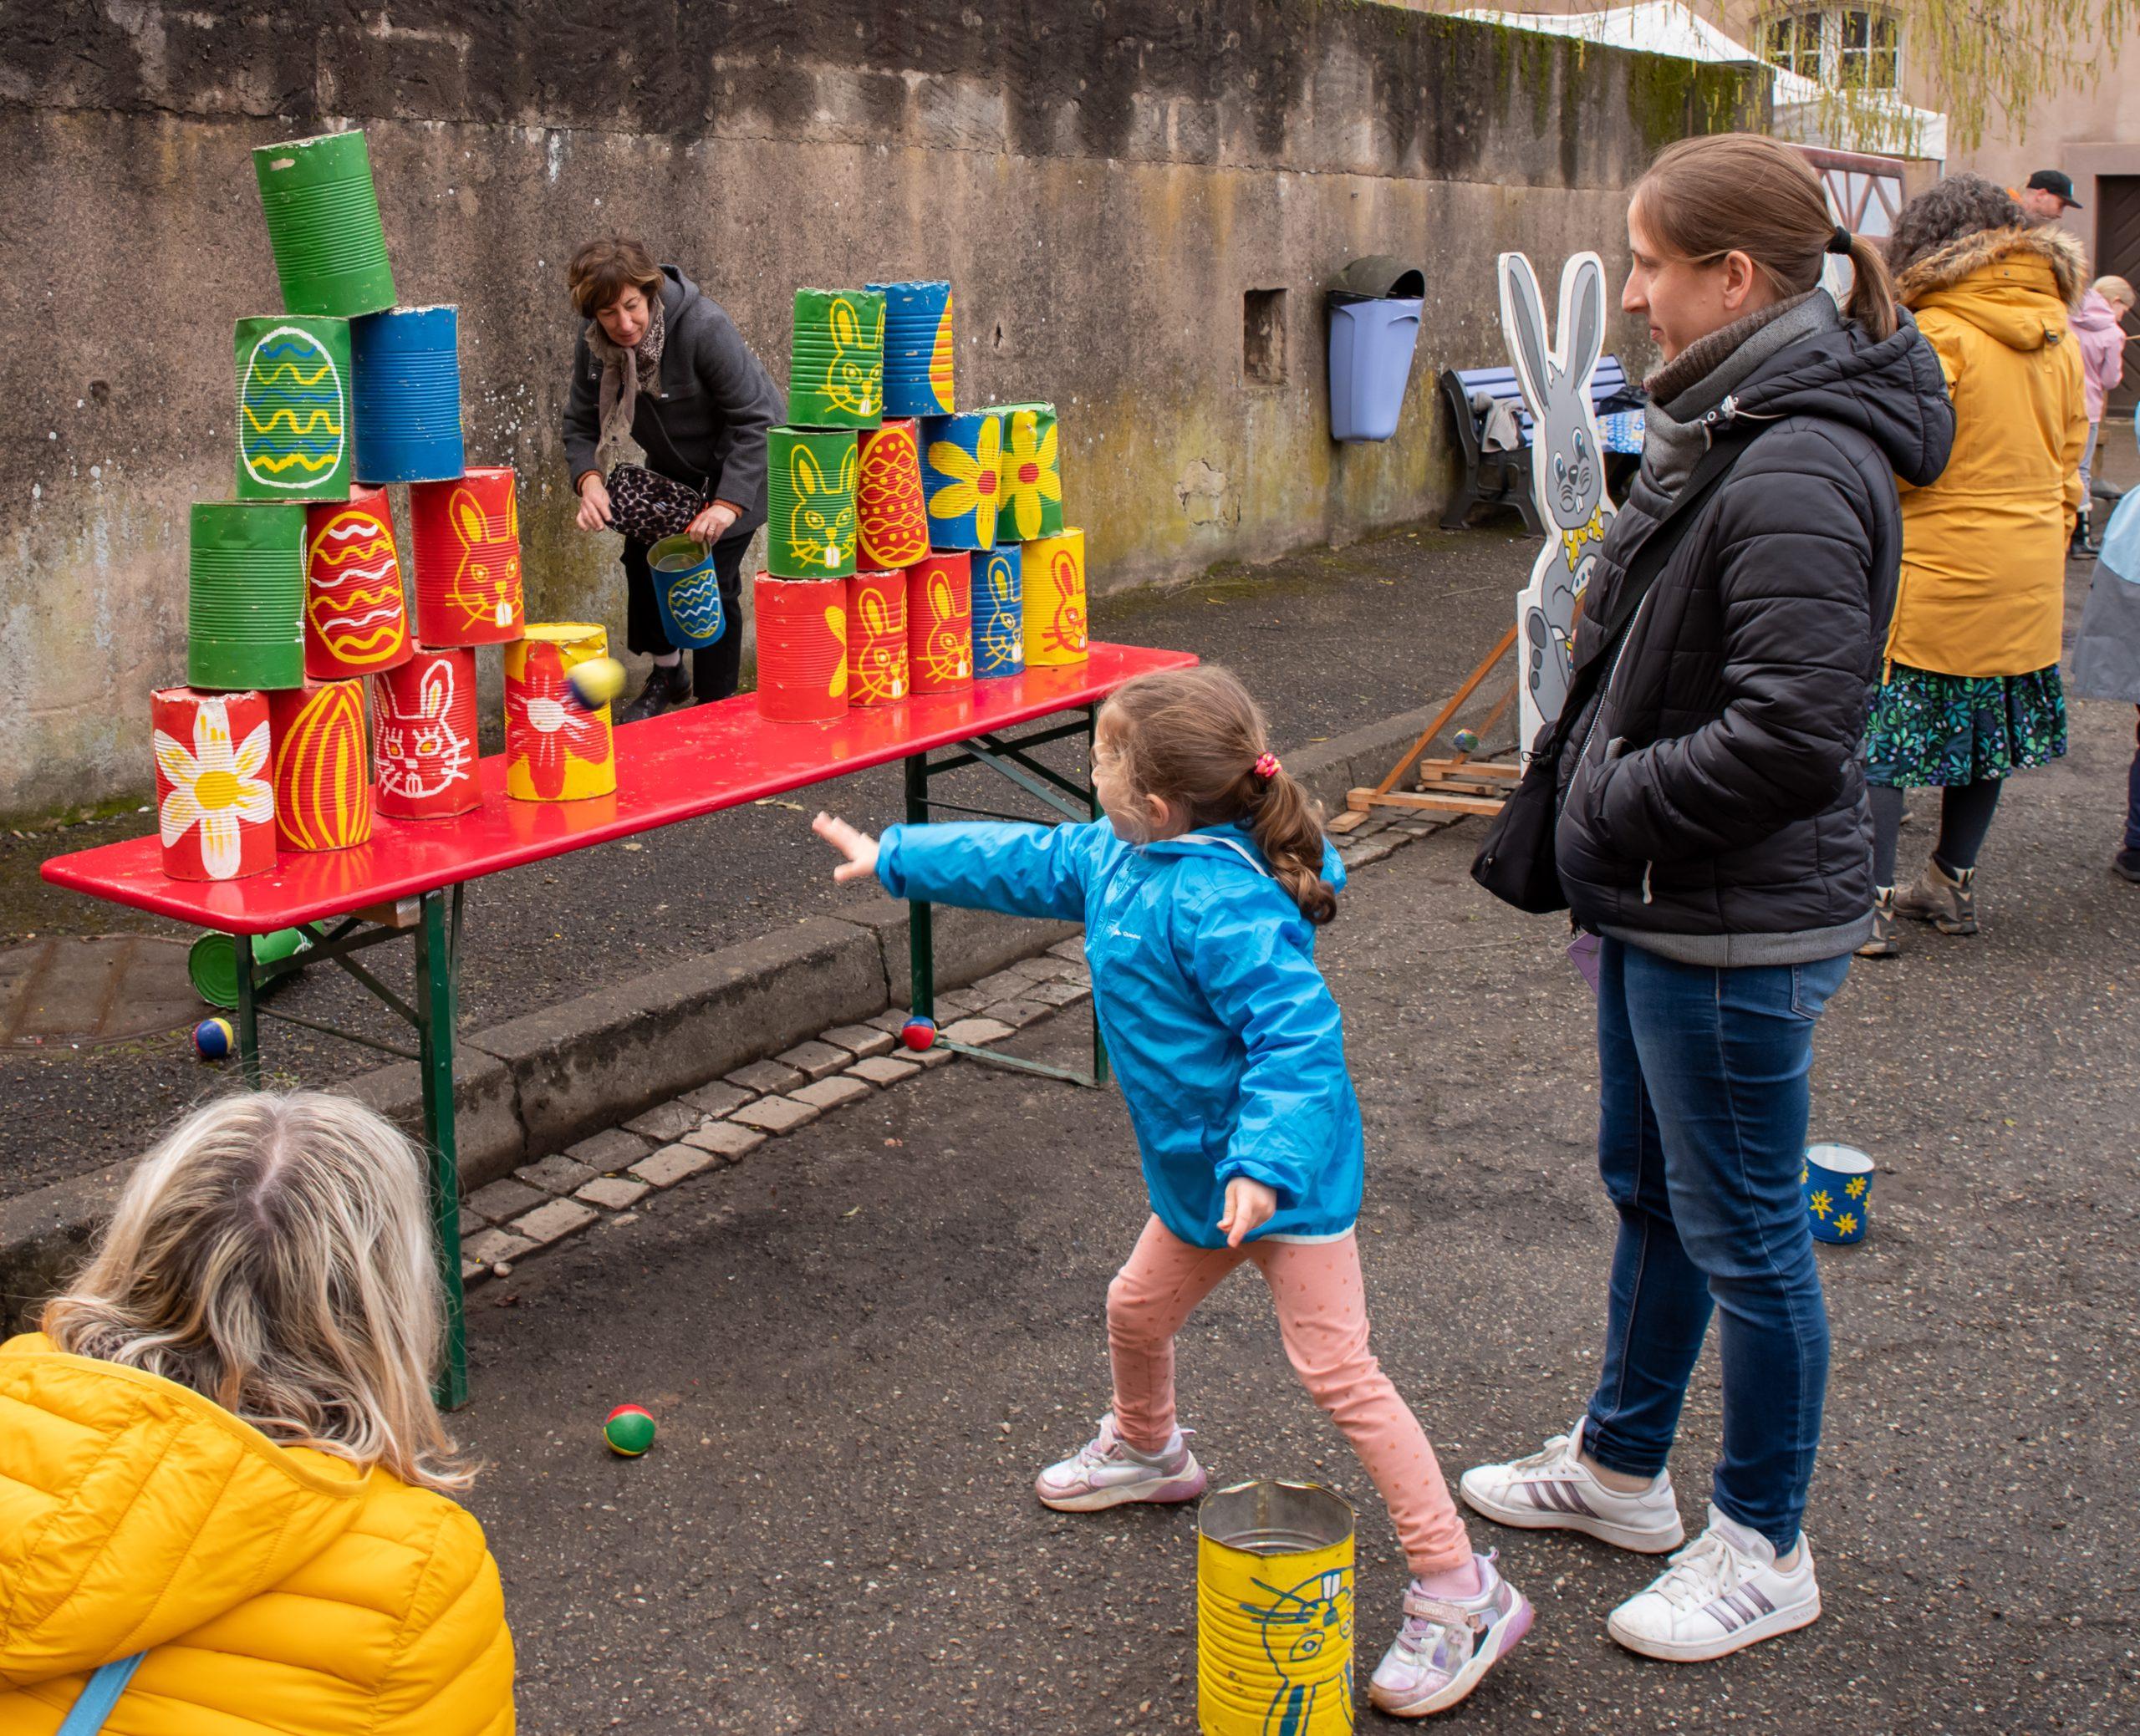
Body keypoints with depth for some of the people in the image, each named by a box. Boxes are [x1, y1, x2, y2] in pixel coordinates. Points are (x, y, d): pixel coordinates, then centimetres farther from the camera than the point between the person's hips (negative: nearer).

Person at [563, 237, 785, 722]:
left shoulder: (704, 327, -33)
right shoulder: (595, 343, -16)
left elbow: (754, 420, -30)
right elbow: (581, 423, -8)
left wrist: (728, 503, -38)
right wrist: (590, 480, -30)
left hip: (738, 464, -6)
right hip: (672, 468, 6)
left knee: (712, 580, -12)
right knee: (642, 559, 4)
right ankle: (668, 674, 30)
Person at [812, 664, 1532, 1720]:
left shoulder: (1217, 902, -29)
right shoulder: (1117, 857, 3)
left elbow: (1298, 1035, -33)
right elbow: (1030, 863, 20)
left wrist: (1265, 1166, -43)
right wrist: (893, 858, 28)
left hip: (1285, 1172, -10)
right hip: (1202, 1168, 10)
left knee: (1337, 1371, -11)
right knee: (1138, 1312, 26)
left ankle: (1461, 1597, -5)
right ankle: (1145, 1452, 58)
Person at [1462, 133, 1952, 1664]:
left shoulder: (1800, 473, -25)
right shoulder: (1724, 430, 8)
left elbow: (1790, 734, -30)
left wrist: (1616, 807, -17)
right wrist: (1595, 800, 8)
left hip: (1741, 930, -10)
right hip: (1661, 904, 10)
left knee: (1742, 1232, 6)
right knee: (1649, 1191, 23)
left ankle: (1766, 1548, 26)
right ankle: (1621, 1466, 43)